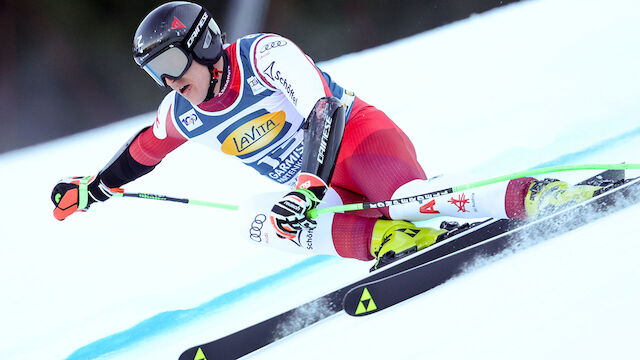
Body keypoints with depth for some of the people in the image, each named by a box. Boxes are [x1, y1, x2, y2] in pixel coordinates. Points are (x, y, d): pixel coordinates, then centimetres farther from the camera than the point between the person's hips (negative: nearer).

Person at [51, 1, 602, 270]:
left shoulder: (266, 55, -18)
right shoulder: (183, 114, 3)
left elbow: (319, 111, -29)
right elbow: (144, 150, 23)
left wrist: (307, 181, -42)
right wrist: (92, 190, 26)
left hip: (356, 134, -6)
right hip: (320, 192, 7)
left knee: (411, 199, -37)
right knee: (254, 218, -23)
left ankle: (536, 196, -34)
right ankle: (384, 237, -33)